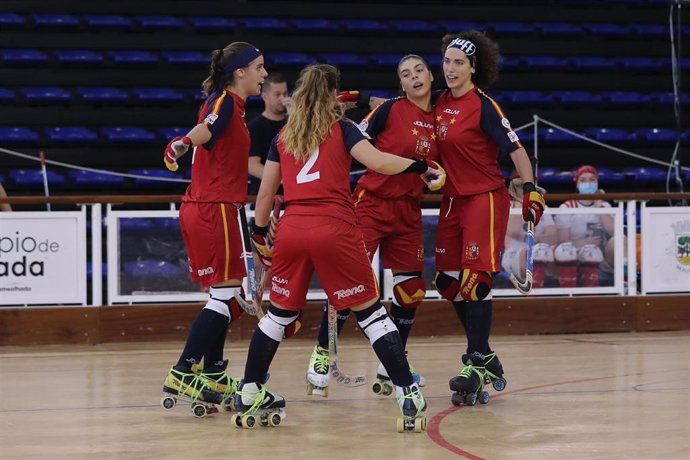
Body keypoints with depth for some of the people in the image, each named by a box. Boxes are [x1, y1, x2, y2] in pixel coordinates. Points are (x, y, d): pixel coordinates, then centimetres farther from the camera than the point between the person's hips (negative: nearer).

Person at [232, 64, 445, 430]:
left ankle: (248, 395, 19)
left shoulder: (283, 136, 17)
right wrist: (421, 167, -4)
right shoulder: (341, 128, 6)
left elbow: (265, 193, 18)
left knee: (279, 314, 18)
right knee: (370, 310, 2)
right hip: (334, 230, -3)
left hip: (290, 231, 3)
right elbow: (376, 161, -10)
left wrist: (260, 234, 28)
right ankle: (408, 394, -2)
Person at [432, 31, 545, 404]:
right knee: (448, 281, 7)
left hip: (486, 199, -8)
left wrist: (531, 189, -21)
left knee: (476, 279, -11)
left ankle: (477, 366, -7)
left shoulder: (483, 106, -13)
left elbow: (514, 148, -13)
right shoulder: (442, 102, 7)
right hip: (453, 200, 8)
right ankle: (484, 355, 20)